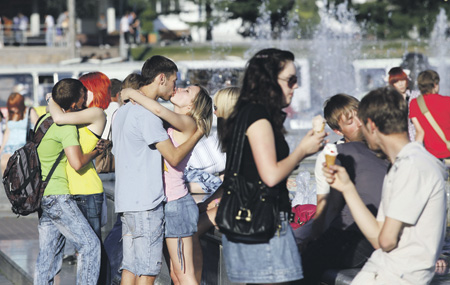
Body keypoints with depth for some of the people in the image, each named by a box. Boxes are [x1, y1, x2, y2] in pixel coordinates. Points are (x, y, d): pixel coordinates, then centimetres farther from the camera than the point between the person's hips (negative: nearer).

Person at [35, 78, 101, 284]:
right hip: (57, 196, -9)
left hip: (43, 196, 9)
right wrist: (95, 152, -5)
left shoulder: (46, 119, 13)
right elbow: (77, 163, -22)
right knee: (90, 244, -7)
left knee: (49, 254, 11)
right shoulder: (67, 126, -14)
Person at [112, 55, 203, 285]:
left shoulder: (123, 111, 18)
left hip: (126, 200, 9)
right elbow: (174, 157, -15)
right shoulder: (147, 113, -13)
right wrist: (199, 133, -3)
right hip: (146, 203, -9)